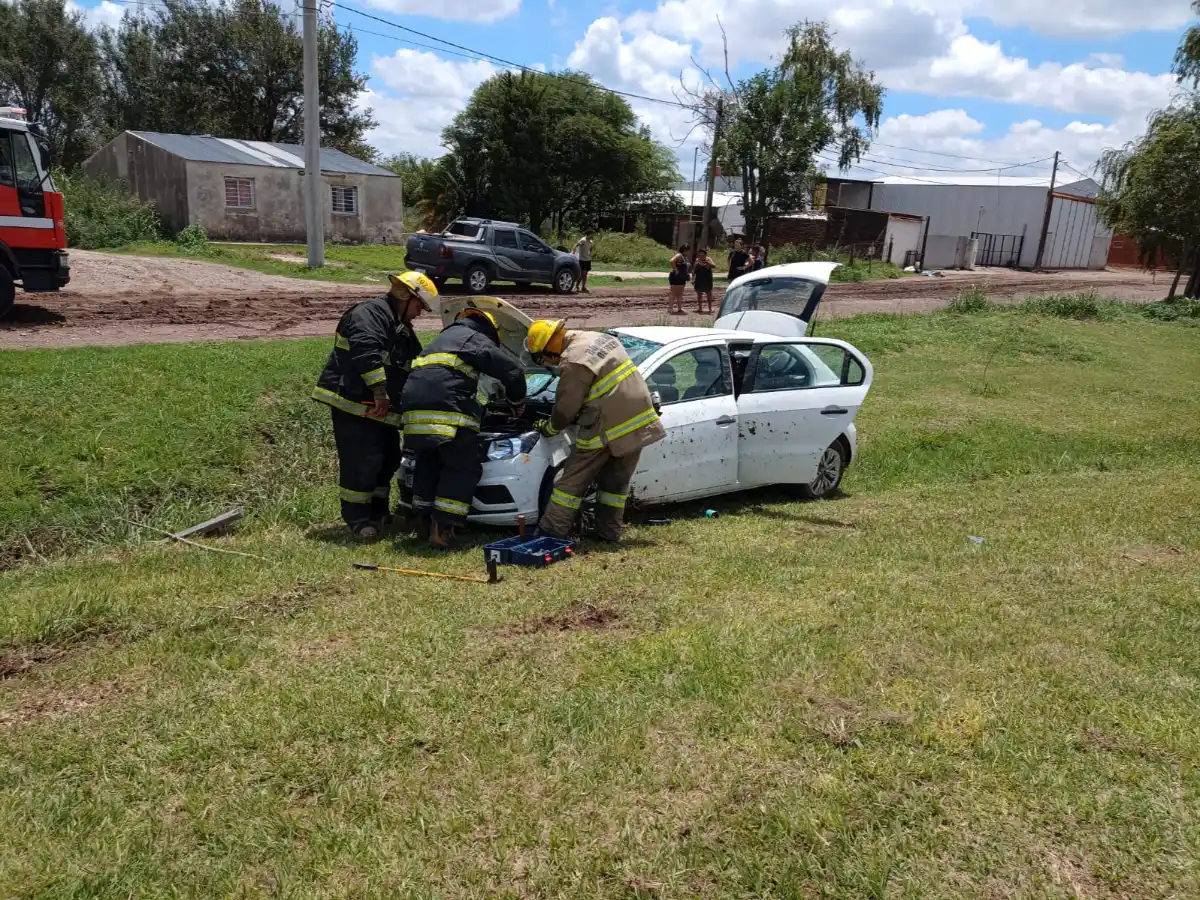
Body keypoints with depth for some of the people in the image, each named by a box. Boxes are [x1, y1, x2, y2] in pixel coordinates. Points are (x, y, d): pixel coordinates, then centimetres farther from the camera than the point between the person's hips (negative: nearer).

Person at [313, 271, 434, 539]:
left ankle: (378, 511, 28)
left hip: (381, 408, 10)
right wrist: (380, 392, -30)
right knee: (362, 460, -10)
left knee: (388, 457, 14)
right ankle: (357, 517, 1)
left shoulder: (403, 330, 20)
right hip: (353, 402, -10)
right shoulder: (369, 314, -14)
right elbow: (366, 352, -29)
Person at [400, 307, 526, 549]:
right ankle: (442, 528, -4)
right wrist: (517, 400, 25)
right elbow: (513, 370, 5)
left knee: (428, 463, 24)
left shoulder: (443, 338, 36)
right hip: (448, 411, -7)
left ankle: (424, 520, 22)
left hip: (414, 409, 8)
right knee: (462, 469, 2)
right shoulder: (475, 339, 11)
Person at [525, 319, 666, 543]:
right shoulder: (599, 339, 13)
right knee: (616, 481, 17)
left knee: (574, 481, 3)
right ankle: (609, 531, 22)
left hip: (607, 427, -8)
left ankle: (551, 531, 9)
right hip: (639, 420, 8)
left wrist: (549, 428, 11)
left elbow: (566, 408, -8)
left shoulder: (573, 361, -16)